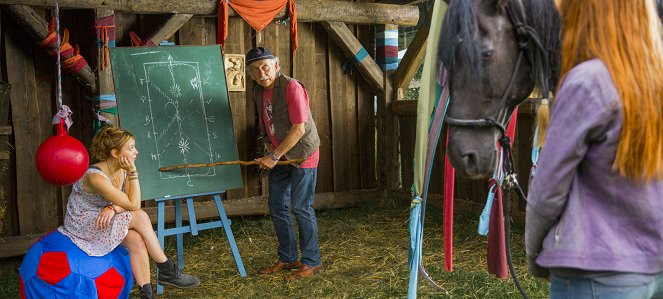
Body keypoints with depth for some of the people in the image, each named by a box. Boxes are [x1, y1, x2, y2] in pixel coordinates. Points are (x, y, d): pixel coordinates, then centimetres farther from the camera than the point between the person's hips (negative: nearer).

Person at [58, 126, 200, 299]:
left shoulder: (122, 171, -1)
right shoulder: (95, 177, -26)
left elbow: (129, 204, -5)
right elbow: (133, 205, -25)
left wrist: (113, 208, -26)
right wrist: (132, 172, -27)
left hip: (103, 222, 7)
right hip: (81, 226, -7)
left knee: (136, 240, -22)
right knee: (140, 217, -23)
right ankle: (167, 271, -14)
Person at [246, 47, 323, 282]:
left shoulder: (292, 88, -21)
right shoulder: (259, 91, 4)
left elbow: (299, 129, -24)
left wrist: (274, 156, -20)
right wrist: (270, 150, 2)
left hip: (302, 154, -8)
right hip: (279, 155, 8)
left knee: (301, 207, -6)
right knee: (276, 206, 10)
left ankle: (311, 262, 7)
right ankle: (287, 259, 24)